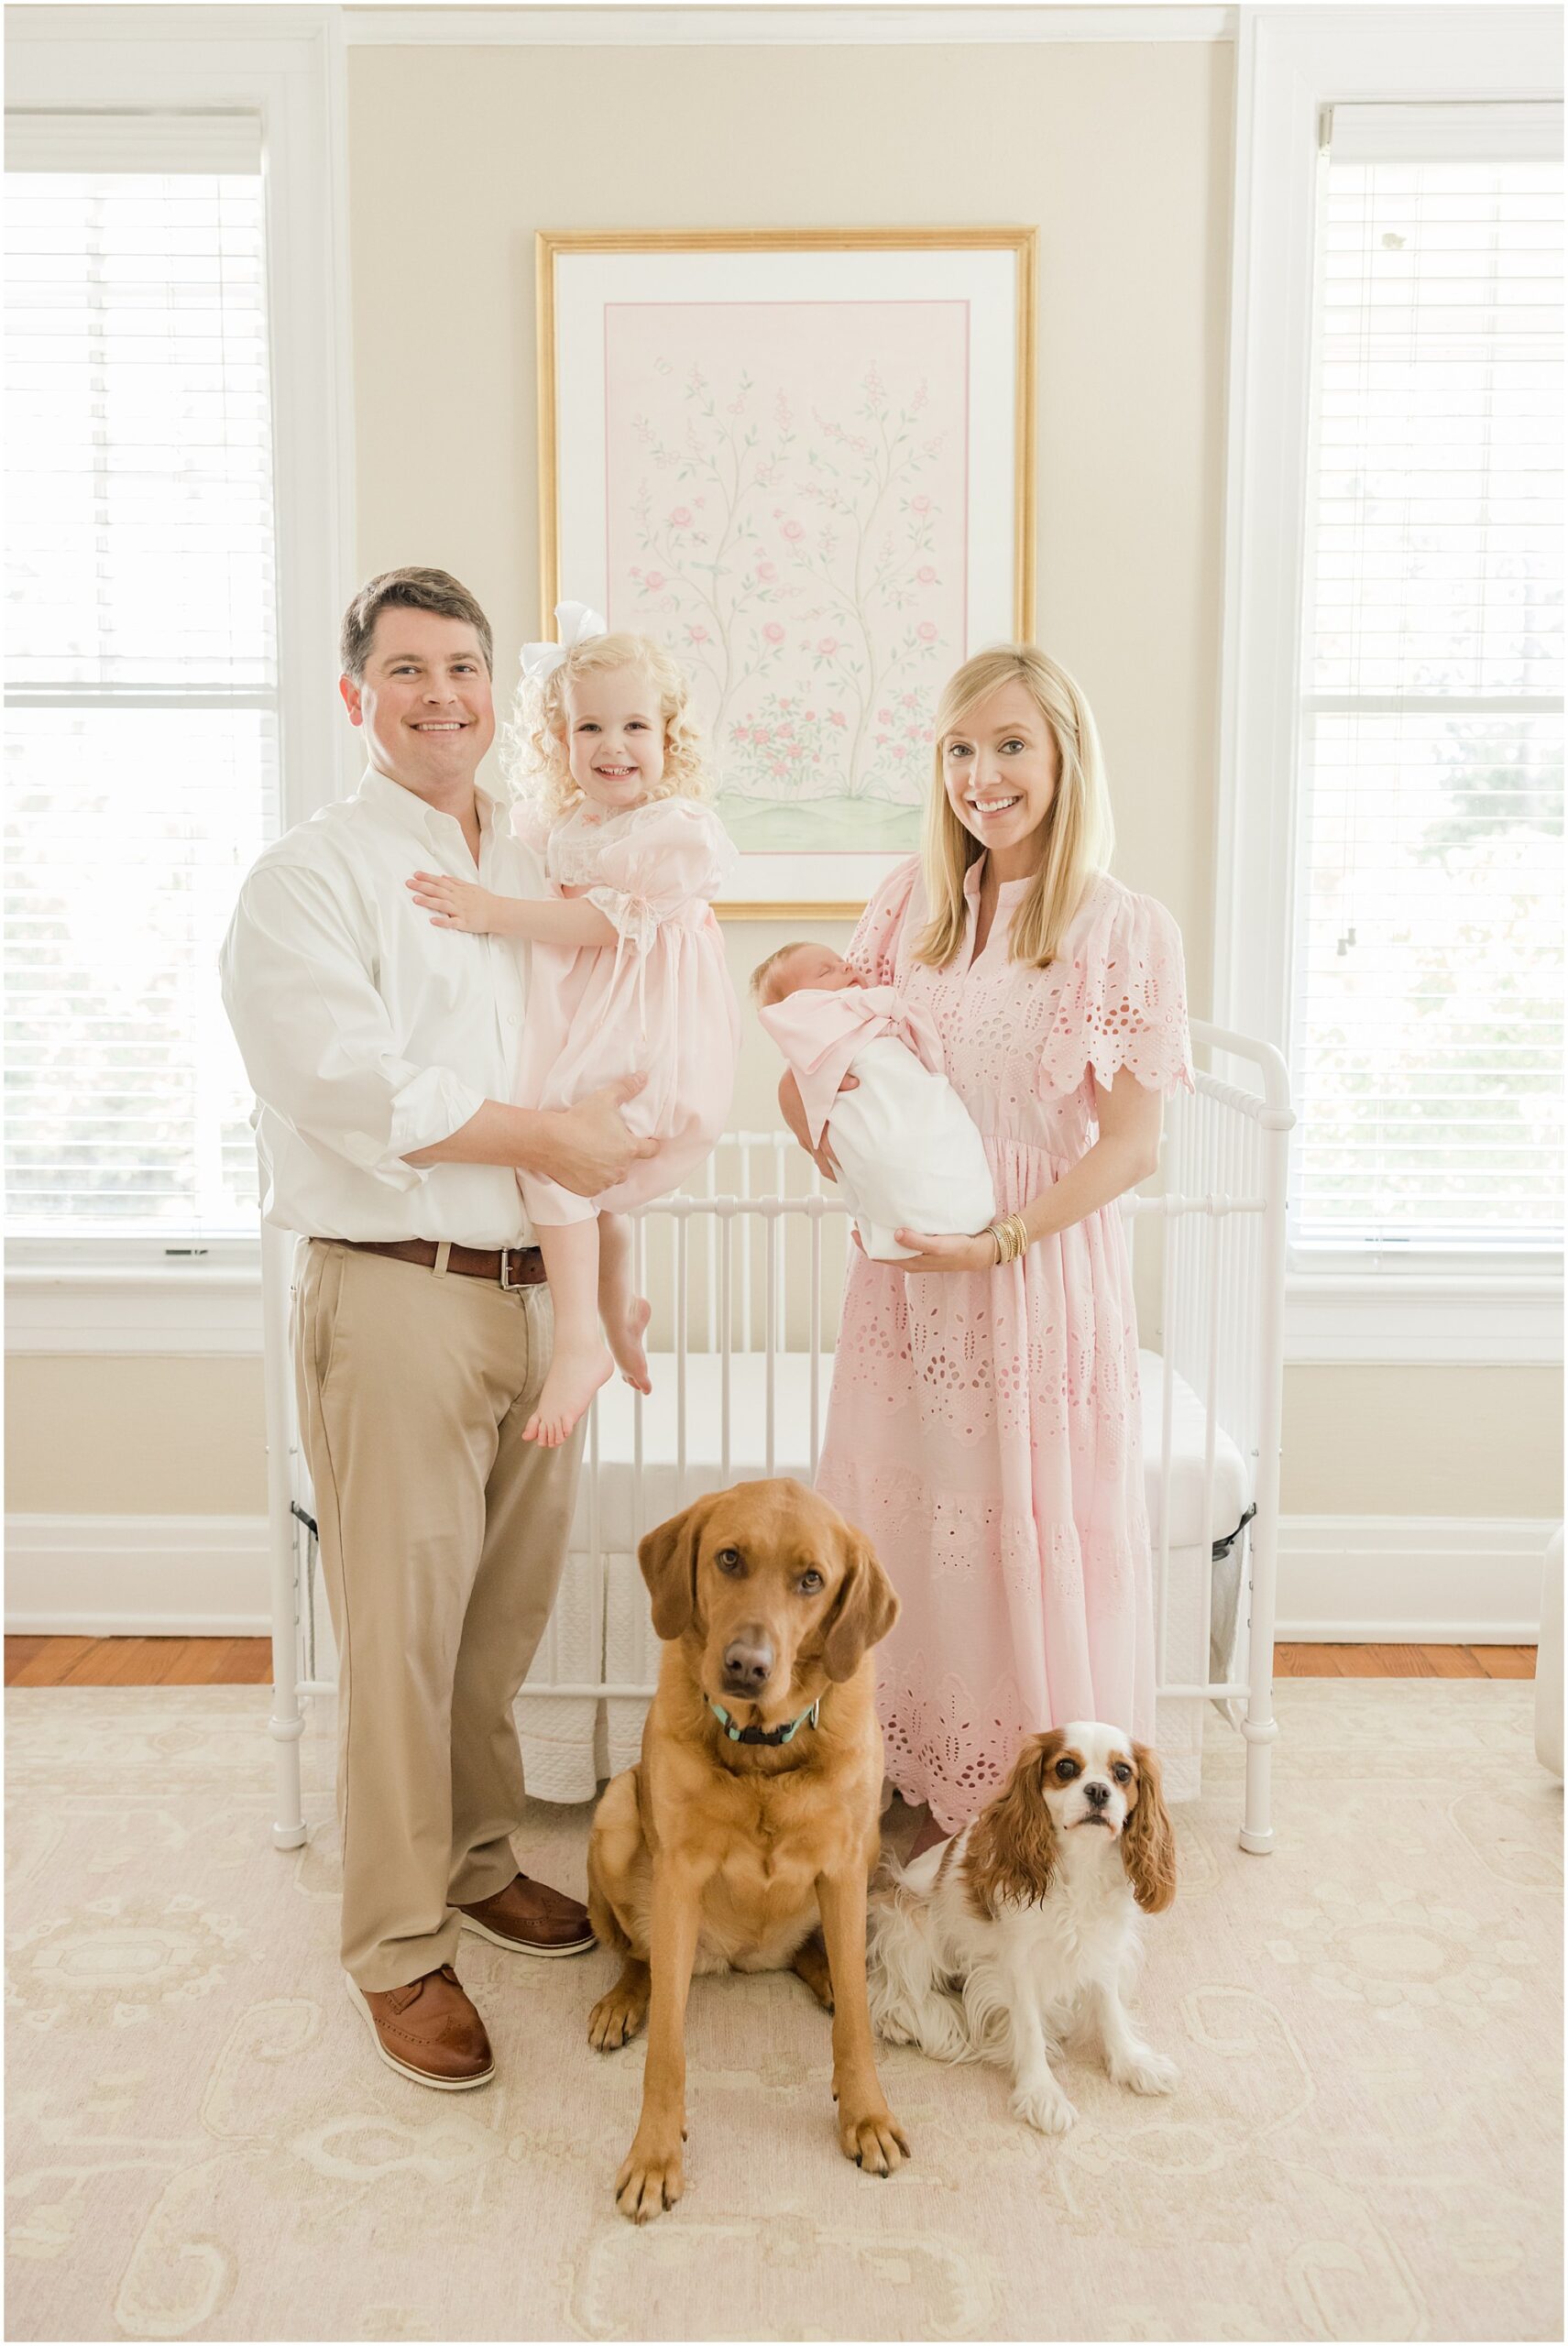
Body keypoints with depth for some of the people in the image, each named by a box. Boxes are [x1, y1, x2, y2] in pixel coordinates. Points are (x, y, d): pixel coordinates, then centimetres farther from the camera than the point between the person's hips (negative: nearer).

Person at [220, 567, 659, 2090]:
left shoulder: (537, 872, 16)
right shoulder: (308, 877, -5)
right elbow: (346, 1087, -18)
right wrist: (549, 1138, -13)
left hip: (536, 1292, 6)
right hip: (397, 1296, -6)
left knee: (508, 1612, 15)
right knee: (400, 1632, 1)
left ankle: (479, 1862, 36)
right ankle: (397, 1947, 18)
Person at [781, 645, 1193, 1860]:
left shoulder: (1130, 929, -7)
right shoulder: (911, 902, 5)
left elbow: (1134, 1142, -8)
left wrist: (1004, 1237, -18)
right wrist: (817, 1102, -7)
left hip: (1048, 1265, -4)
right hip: (908, 1266, 4)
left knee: (1040, 1539, 5)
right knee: (919, 1531, 12)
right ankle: (942, 1801, 31)